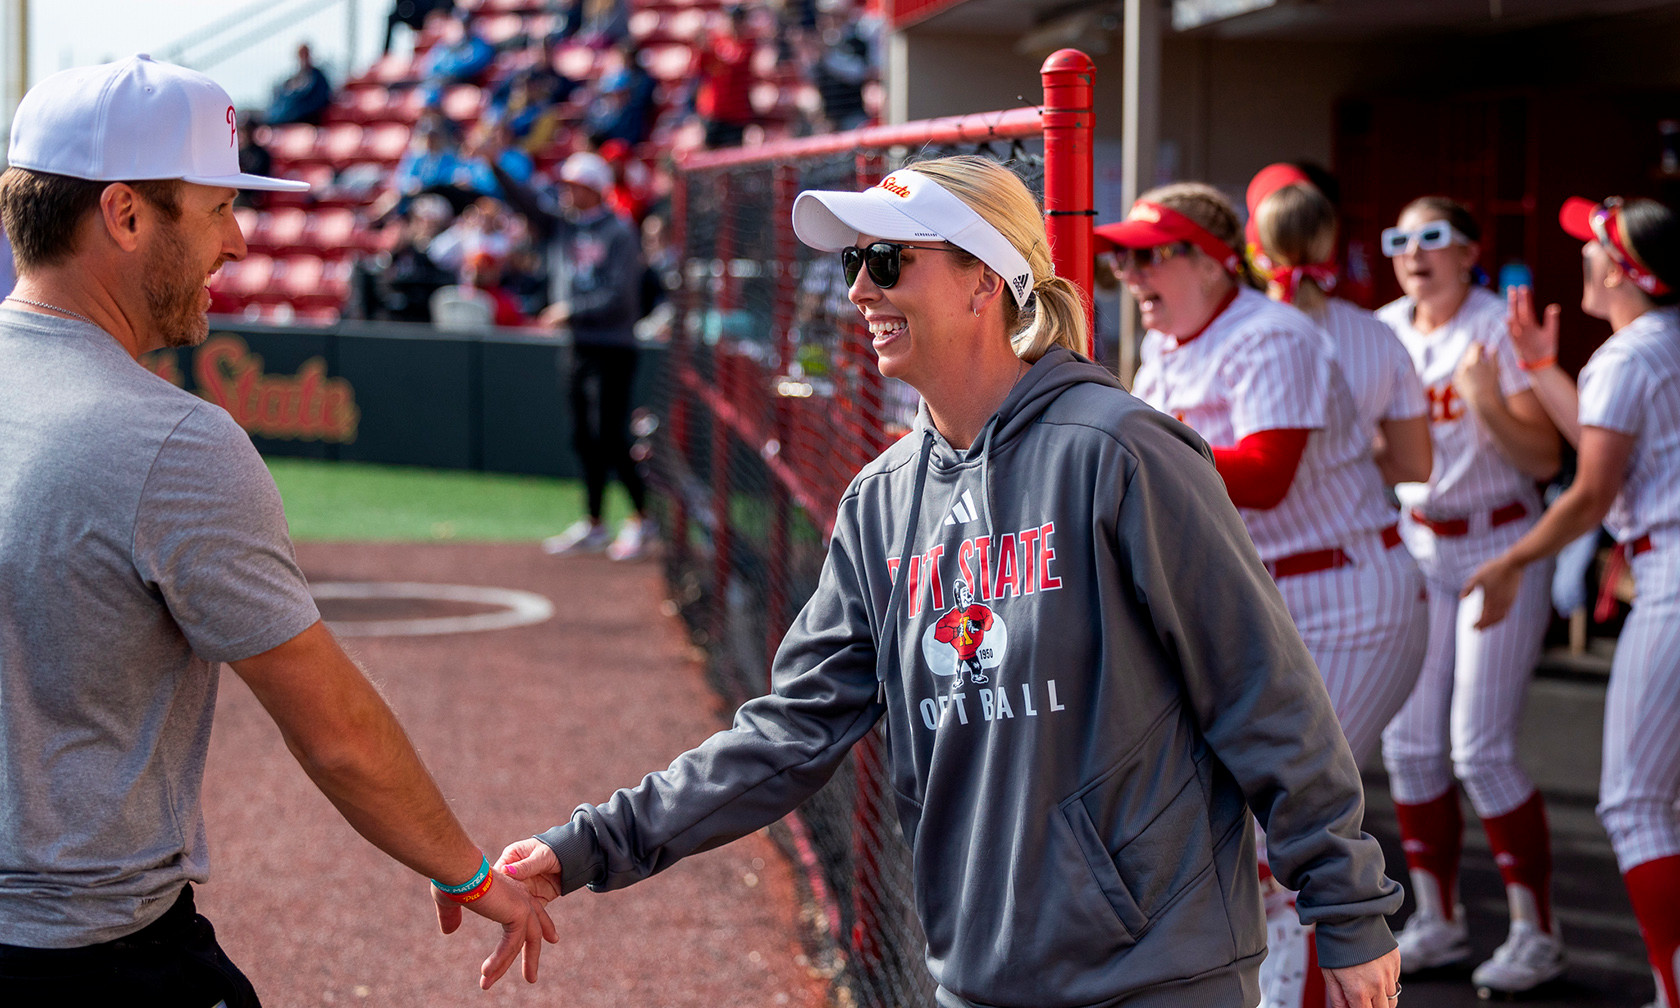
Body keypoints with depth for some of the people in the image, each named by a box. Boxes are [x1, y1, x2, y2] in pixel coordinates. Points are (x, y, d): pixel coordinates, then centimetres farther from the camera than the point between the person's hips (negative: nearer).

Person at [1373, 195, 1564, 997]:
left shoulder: (1500, 329, -13)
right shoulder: (1384, 332, 1)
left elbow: (1545, 459, -16)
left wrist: (1489, 404, -33)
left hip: (1499, 547, -5)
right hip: (1417, 546, 5)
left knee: (1481, 751, -9)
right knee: (1408, 743, 4)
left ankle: (1535, 933, 3)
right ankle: (1437, 922, 19)